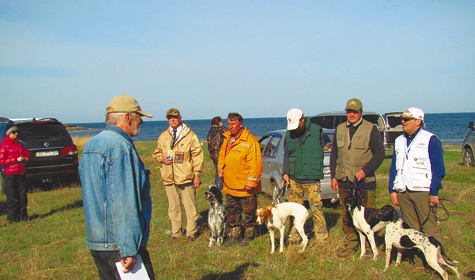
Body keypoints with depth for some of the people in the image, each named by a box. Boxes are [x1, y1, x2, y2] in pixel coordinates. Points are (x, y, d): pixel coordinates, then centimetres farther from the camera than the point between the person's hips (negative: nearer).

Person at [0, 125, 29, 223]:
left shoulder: (20, 144, 16)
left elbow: (25, 156, 26)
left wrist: (25, 158, 3)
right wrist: (16, 160, -16)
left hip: (21, 174, 6)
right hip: (10, 175, -5)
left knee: (23, 196, 5)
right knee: (11, 197, -1)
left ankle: (23, 215, 15)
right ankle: (12, 217, 8)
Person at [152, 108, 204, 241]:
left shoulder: (189, 135, 0)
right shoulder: (163, 136, 12)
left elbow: (197, 155, -1)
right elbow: (156, 153, 24)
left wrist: (197, 174, -6)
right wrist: (161, 158, 0)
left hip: (186, 177, -4)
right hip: (168, 178, 4)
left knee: (190, 206, 1)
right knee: (173, 207, 12)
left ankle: (191, 232, 14)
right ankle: (175, 232, 24)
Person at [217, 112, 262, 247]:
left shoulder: (250, 140, -15)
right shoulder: (227, 138, 8)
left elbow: (255, 163, -17)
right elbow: (222, 155, 24)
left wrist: (251, 182, -18)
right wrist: (220, 168, 8)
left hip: (245, 186, -7)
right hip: (229, 185, 7)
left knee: (249, 212, 8)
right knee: (232, 211, 15)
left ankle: (249, 235, 26)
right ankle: (235, 235, 29)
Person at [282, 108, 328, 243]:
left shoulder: (316, 130, -5)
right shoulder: (289, 134, 7)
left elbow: (320, 152, 3)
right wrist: (286, 173, 3)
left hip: (311, 179, -4)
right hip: (294, 178, 4)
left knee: (316, 208, -4)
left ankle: (322, 237, 10)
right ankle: (295, 235, 22)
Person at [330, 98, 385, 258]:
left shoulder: (370, 129, -1)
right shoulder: (340, 129, 12)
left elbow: (379, 154, -3)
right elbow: (334, 154, 17)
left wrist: (365, 170, -15)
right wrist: (333, 176, 10)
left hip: (365, 181, -4)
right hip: (344, 181, 4)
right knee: (347, 215, 9)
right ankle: (350, 244, 21)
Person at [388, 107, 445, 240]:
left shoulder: (430, 140, -1)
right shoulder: (399, 141, 16)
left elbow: (438, 169, -4)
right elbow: (393, 168, 18)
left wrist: (434, 192, -10)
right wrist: (392, 190, 10)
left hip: (423, 192, -5)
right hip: (403, 193, 5)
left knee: (429, 229, -5)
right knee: (411, 229, 9)